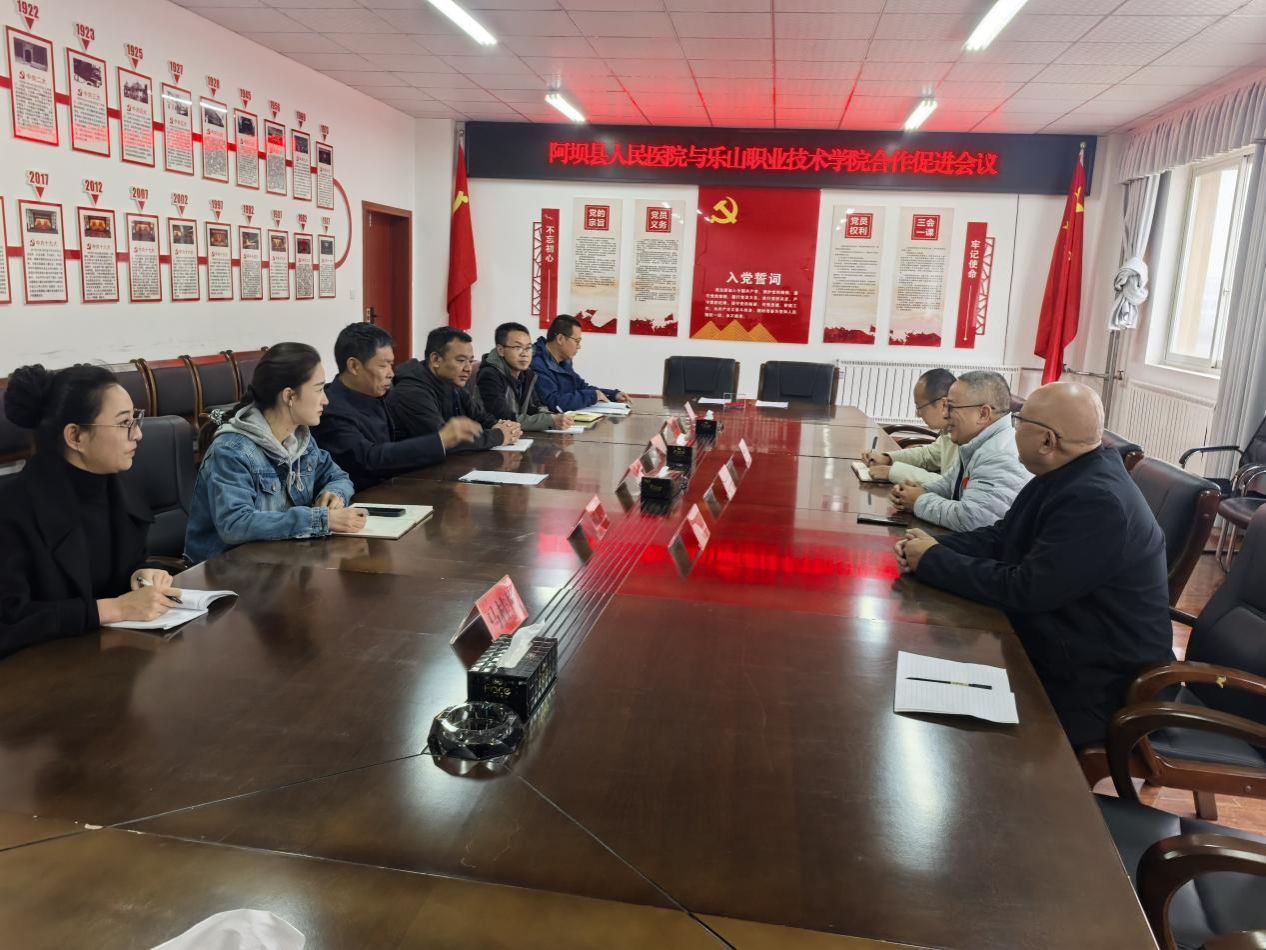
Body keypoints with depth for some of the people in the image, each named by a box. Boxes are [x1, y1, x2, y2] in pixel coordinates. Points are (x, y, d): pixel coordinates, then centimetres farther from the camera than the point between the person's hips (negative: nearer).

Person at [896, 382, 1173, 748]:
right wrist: (935, 547, -8)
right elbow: (1002, 537, 9)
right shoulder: (1065, 474, 3)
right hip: (1056, 651, 9)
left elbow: (1023, 590, -29)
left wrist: (933, 562, -18)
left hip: (1096, 686, -9)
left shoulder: (1098, 502, -28)